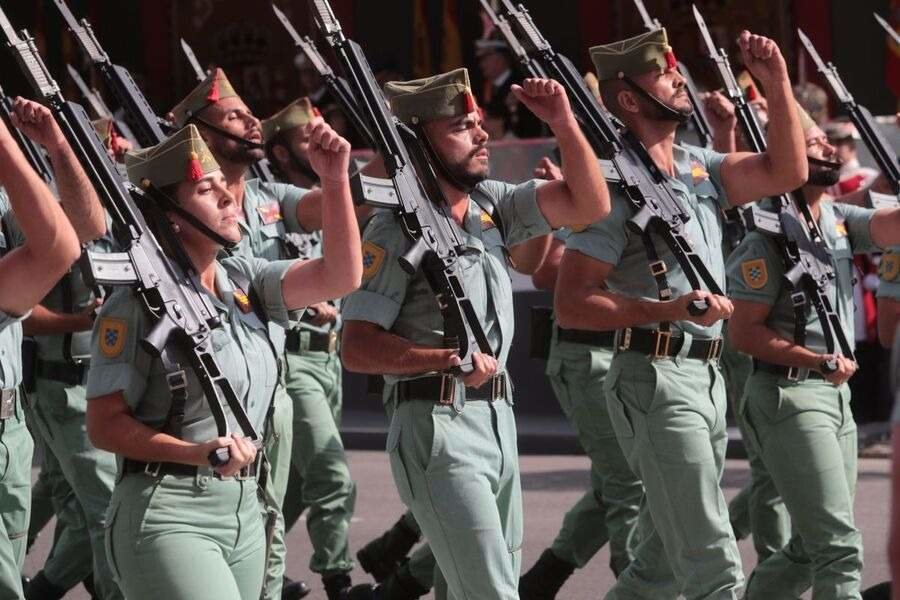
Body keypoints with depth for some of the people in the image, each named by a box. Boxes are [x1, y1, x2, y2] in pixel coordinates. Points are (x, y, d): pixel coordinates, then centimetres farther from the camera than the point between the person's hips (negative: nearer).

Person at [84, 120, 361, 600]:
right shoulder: (135, 304, -9)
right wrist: (198, 453, -24)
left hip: (244, 508, 7)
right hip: (167, 512, -7)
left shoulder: (245, 282, 11)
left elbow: (339, 276, -1)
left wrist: (335, 182, -12)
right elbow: (104, 425, -10)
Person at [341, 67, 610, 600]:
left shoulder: (492, 205, 10)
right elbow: (357, 348, -14)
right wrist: (449, 360, -25)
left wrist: (566, 125, -9)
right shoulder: (395, 230, -11)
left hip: (498, 417, 8)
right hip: (438, 429, -8)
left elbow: (589, 205, 4)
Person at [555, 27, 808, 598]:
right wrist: (669, 310, -23)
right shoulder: (617, 185, -12)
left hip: (707, 375, 9)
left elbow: (787, 172, 8)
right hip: (656, 378, -9)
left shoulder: (699, 167, 12)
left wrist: (778, 85, -1)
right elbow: (571, 305, -15)